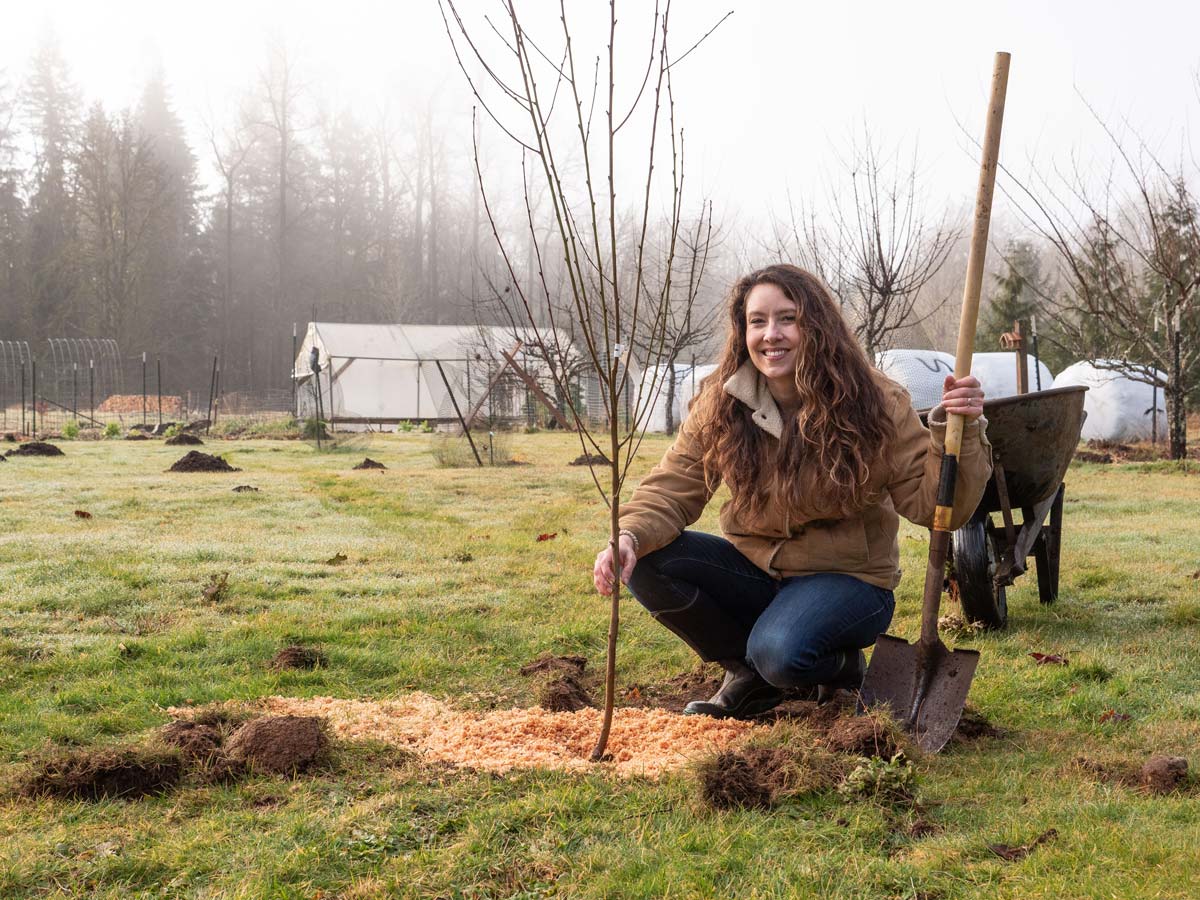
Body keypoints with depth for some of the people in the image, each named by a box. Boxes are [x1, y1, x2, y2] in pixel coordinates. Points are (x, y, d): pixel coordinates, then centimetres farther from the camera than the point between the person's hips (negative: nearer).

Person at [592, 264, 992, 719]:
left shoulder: (876, 403, -15)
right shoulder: (720, 405, -7)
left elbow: (934, 506, -16)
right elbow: (673, 488, -8)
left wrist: (959, 431, -33)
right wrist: (629, 536, -29)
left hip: (847, 578, -4)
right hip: (755, 569, 5)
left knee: (780, 653, -35)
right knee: (647, 564, -19)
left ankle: (842, 662, 5)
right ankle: (748, 673, 3)